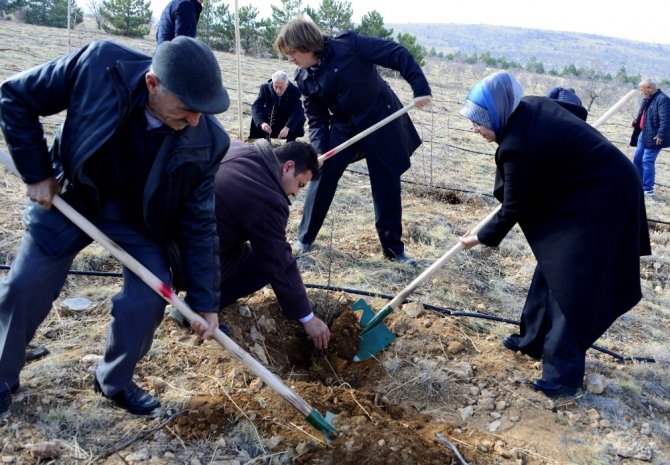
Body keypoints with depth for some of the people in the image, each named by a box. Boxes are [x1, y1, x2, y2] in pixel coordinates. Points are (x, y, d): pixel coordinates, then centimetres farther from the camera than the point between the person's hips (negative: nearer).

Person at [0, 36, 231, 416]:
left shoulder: (206, 141, -27)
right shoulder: (99, 65, -32)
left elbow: (199, 223, -17)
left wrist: (205, 301, -15)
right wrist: (36, 173, -17)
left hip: (141, 216, 1)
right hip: (70, 195, 0)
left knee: (149, 299, -10)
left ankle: (115, 381, 19)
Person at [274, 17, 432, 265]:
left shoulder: (348, 44, -19)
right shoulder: (304, 78, -4)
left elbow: (397, 54, -18)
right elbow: (316, 119, 0)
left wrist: (420, 87, -24)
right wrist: (318, 150, -16)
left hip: (381, 121, -4)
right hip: (343, 128, 4)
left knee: (387, 187, 2)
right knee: (322, 178, 0)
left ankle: (394, 247, 17)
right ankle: (305, 237, 20)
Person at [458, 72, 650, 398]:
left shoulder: (519, 145, -26)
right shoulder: (531, 108, -2)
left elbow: (514, 208, -14)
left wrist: (483, 237, 1)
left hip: (601, 202, -10)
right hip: (604, 186, 10)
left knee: (571, 285, -6)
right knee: (552, 267, 17)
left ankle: (563, 375, 4)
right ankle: (534, 339, 31)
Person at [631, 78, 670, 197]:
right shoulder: (646, 100, 13)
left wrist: (660, 135, -28)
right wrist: (636, 121, 7)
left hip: (653, 137, -10)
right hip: (643, 134, 10)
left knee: (647, 161, -8)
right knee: (637, 159, 14)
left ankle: (648, 189, 0)